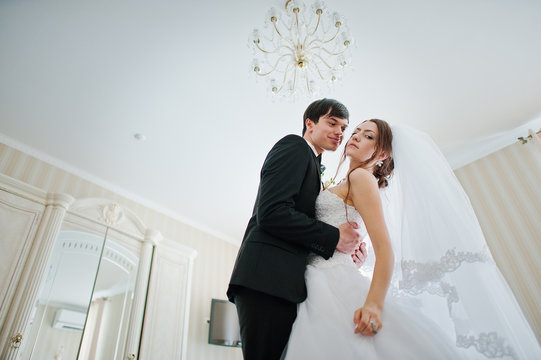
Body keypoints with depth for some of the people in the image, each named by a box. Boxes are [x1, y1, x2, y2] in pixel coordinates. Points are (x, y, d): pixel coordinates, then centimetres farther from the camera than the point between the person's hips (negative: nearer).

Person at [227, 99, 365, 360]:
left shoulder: (310, 162, 28)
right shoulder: (294, 147, 0)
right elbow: (271, 213, -17)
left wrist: (347, 247, 6)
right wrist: (334, 237, -10)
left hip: (285, 284, 10)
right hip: (267, 279, -10)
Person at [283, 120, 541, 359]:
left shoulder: (360, 177, -6)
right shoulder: (348, 184, 21)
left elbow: (384, 248, -17)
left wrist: (373, 304, -27)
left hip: (335, 281, -8)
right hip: (318, 285, 8)